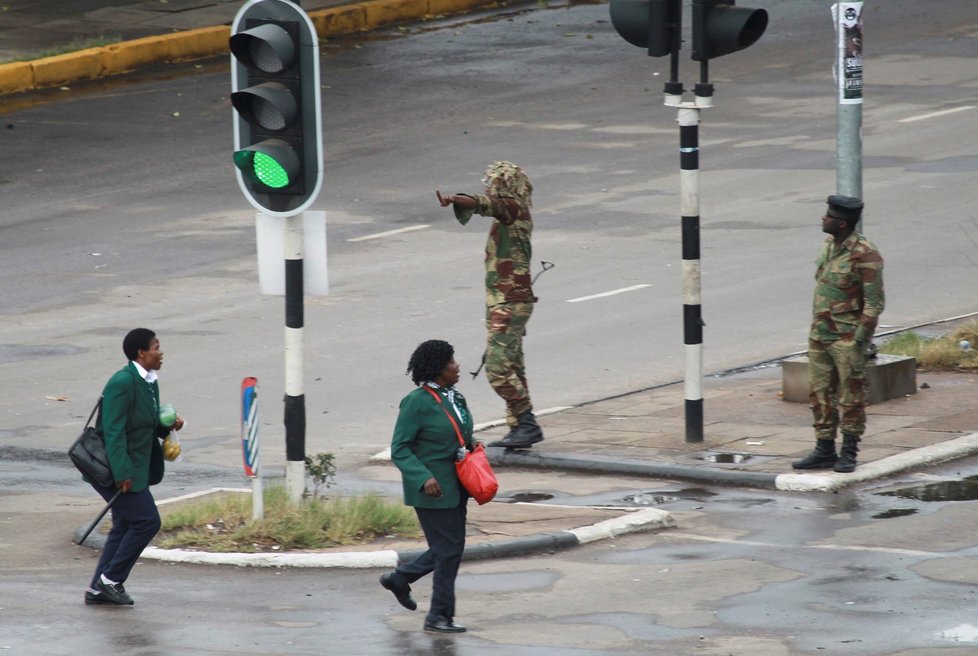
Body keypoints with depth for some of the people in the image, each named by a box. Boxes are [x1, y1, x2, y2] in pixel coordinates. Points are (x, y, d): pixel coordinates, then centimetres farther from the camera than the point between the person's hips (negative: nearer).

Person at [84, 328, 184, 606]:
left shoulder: (149, 382, 11)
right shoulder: (123, 383, -19)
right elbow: (114, 431, -23)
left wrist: (168, 425, 1)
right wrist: (122, 473, -26)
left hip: (132, 469, 10)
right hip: (115, 468, -10)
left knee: (125, 526, 12)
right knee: (147, 521, -10)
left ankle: (98, 589, 17)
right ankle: (111, 579, -2)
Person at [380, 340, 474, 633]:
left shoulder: (455, 397, 8)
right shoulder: (417, 402, -15)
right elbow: (399, 449, -15)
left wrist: (473, 447, 2)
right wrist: (424, 478, -26)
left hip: (456, 486, 8)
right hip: (432, 488, -8)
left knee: (450, 548, 14)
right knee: (447, 549, -5)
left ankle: (399, 578, 33)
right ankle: (439, 616, 6)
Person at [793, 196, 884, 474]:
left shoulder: (865, 255, -17)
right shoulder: (829, 244, 7)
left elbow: (874, 303, -16)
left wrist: (859, 341, -18)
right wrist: (814, 328, 18)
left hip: (847, 337, -8)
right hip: (820, 334, 8)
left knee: (850, 396, 2)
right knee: (820, 393, 10)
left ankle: (849, 452, 10)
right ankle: (824, 451, 17)